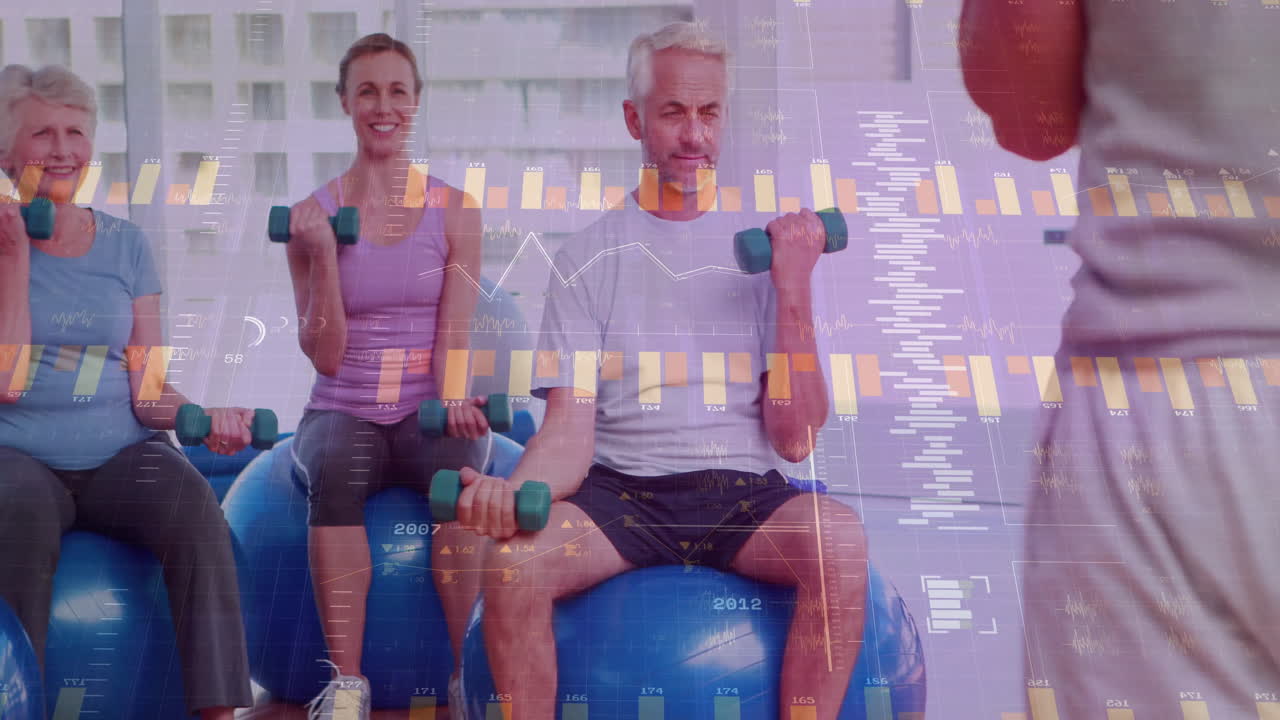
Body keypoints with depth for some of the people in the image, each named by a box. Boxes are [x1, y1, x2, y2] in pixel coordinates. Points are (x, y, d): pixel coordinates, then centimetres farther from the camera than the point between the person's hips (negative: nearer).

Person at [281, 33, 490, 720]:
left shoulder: (455, 211, 4)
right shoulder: (313, 214, 3)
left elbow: (453, 334, -3)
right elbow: (325, 354, -1)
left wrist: (454, 398, -24)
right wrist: (323, 255, -13)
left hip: (427, 412, 0)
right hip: (343, 411, 0)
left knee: (460, 462, -36)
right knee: (335, 467, -36)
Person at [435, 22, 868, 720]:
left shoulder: (766, 246, 7)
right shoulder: (589, 256, 6)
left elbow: (794, 439, 1)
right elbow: (570, 431, -1)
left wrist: (795, 293, -11)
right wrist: (514, 490, -24)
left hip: (744, 492, 1)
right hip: (621, 491, 0)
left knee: (839, 542, -31)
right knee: (513, 560, -30)